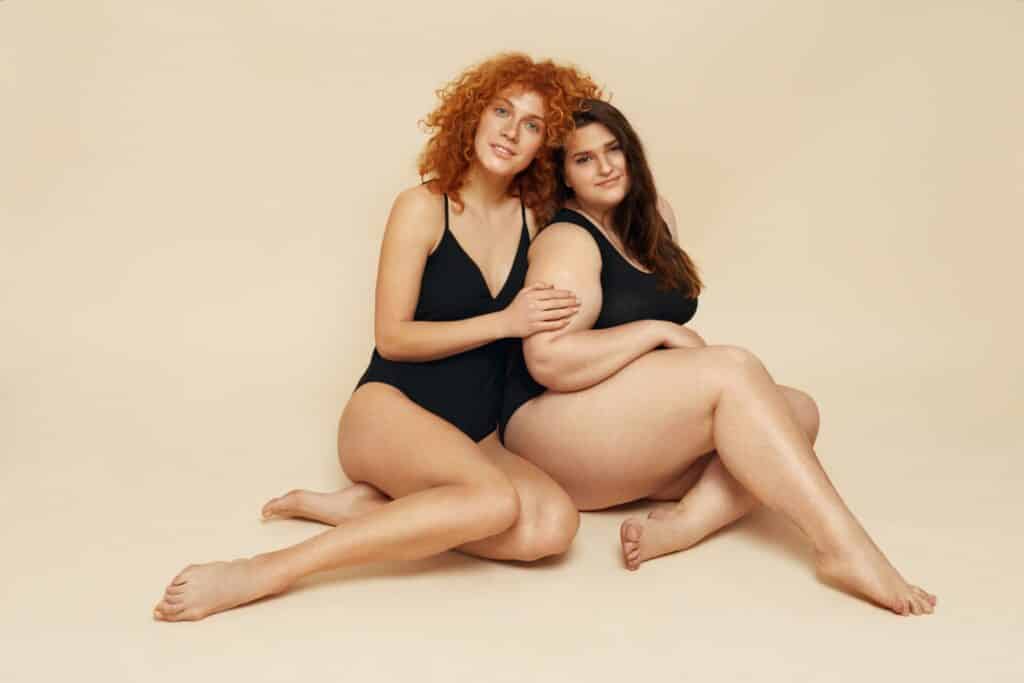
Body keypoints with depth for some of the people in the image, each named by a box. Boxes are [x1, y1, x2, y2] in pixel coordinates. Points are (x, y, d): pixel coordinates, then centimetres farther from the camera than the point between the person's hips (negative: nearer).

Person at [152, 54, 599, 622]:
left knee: (554, 523, -27)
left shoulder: (536, 217, 8)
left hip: (475, 437, 5)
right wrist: (504, 322, -14)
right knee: (495, 500, -36)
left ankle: (369, 503, -12)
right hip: (389, 412, -5)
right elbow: (392, 337, -9)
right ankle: (267, 571, -30)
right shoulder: (422, 209, -5)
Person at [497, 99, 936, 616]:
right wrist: (658, 331, -16)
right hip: (554, 432, -8)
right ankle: (843, 547, -33)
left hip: (642, 442, 8)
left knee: (795, 411, -13)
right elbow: (548, 360, -23)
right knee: (734, 371, -27)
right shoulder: (568, 240, -10)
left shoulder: (652, 218, 14)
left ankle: (679, 526, -34)